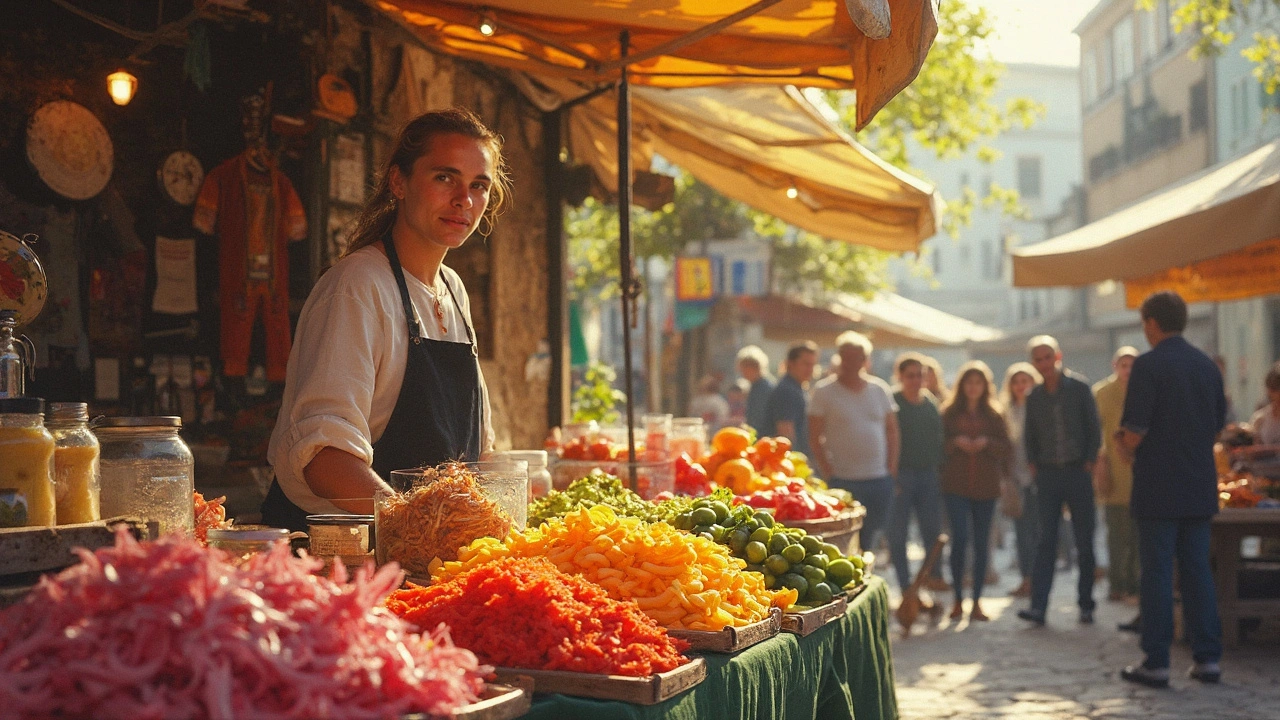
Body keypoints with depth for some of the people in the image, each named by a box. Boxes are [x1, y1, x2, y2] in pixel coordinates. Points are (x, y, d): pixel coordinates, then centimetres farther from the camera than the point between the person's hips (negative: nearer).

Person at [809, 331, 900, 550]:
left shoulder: (880, 389, 10)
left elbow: (892, 431, 14)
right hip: (842, 481, -4)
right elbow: (815, 437, -4)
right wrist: (828, 473, -10)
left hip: (879, 481, 4)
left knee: (869, 540, 11)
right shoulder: (824, 391, -2)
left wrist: (892, 468, 5)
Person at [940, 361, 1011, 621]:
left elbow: (1006, 447, 7)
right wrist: (956, 443, -13)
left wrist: (986, 443, -11)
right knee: (960, 537, -12)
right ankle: (958, 598, -1)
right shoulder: (949, 412, 7)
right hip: (956, 485, -2)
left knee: (982, 542, 3)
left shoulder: (993, 414, 11)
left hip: (986, 485, 2)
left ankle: (977, 600, 11)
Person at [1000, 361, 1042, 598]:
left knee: (1038, 527, -3)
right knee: (1022, 528, 6)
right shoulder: (1008, 411, 12)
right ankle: (1027, 577, 11)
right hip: (1017, 476, 4)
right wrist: (1007, 476, 5)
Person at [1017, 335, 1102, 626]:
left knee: (1084, 541, 3)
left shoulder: (1079, 388, 0)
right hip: (1047, 473, 2)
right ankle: (1038, 606, -8)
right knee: (1046, 541, -4)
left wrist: (1090, 461, -5)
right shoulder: (1034, 397, 9)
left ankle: (1086, 605, 12)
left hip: (1078, 472, -2)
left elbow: (1094, 428, 1)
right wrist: (1033, 465, 6)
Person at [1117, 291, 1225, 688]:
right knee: (1198, 569, 11)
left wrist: (1126, 442, 5)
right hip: (1200, 485, 6)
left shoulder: (1148, 364, -12)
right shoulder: (1208, 365, 9)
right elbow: (1218, 424, 15)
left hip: (1158, 487, -6)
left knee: (1157, 571, 0)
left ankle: (1156, 663, 3)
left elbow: (1134, 432, -16)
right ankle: (1208, 658, 13)